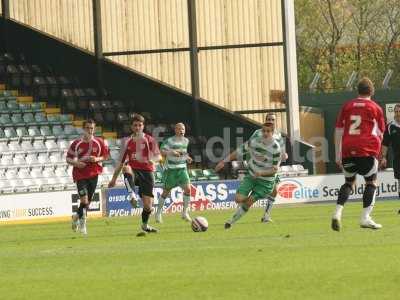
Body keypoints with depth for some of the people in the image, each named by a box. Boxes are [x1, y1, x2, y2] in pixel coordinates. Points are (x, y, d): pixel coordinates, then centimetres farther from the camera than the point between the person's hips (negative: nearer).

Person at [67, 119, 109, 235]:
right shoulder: (76, 143, -1)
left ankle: (77, 217, 32)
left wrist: (97, 159, -10)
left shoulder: (99, 142, 2)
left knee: (87, 201, 7)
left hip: (93, 174, 2)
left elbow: (105, 156, 10)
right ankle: (82, 225, -1)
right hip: (80, 174, -2)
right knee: (84, 199, -14)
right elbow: (68, 158, 4)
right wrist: (75, 163, -17)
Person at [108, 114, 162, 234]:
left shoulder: (149, 140, 8)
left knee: (148, 204, -5)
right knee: (126, 168, -39)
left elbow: (158, 156, 0)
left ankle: (145, 225, 23)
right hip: (133, 170, 1)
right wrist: (114, 179, 17)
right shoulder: (127, 141, 14)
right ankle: (132, 196, -52)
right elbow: (121, 161, 18)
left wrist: (153, 159, -25)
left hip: (147, 171, -1)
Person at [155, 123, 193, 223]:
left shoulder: (186, 141, 9)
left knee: (187, 189, -12)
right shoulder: (169, 141, -10)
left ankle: (185, 213, -4)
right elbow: (162, 151, -19)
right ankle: (158, 213, 20)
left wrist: (187, 157, 9)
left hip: (182, 169, 4)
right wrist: (171, 152, -34)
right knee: (166, 191, 4)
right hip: (171, 169, -4)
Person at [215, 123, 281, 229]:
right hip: (251, 176, 3)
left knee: (248, 203, -7)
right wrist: (224, 161, -1)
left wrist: (261, 173, -29)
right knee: (239, 199, -14)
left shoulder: (276, 148, -17)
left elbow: (275, 169, -14)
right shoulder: (254, 142, -7)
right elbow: (238, 152, 3)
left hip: (266, 181, -3)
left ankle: (232, 221, 11)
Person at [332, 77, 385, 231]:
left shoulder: (347, 106, 11)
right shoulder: (375, 108, 4)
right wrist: (377, 152, 25)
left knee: (349, 182, 16)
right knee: (371, 182, 6)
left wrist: (338, 155, 13)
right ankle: (365, 218, -5)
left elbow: (338, 131, 10)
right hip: (367, 150, -3)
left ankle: (338, 212, -2)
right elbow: (380, 134, 9)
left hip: (348, 150, 3)